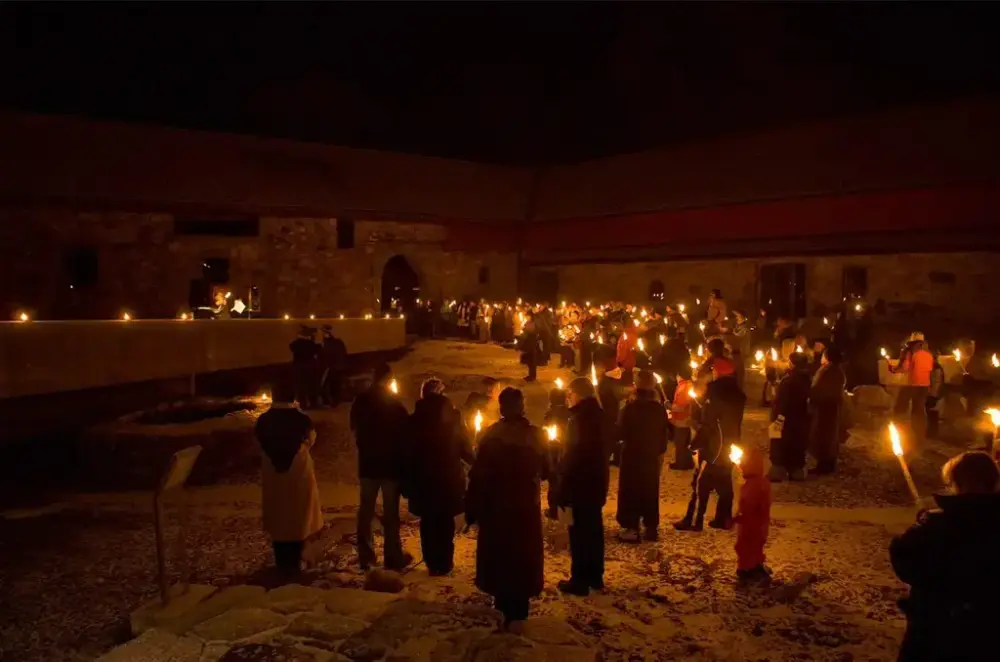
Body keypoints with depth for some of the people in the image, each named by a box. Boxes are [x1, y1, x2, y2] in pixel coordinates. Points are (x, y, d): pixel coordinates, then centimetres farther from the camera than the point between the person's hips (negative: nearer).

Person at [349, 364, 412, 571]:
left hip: (367, 463, 4)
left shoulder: (360, 402, -1)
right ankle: (393, 557, 11)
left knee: (366, 510, 14)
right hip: (391, 464, -4)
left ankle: (365, 555, 20)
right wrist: (403, 460, 1)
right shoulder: (394, 404, -17)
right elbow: (404, 434, -13)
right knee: (390, 512, 4)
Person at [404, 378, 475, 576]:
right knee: (446, 521, 10)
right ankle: (444, 563, 13)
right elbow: (464, 448, -3)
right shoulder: (453, 416, -7)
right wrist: (475, 461, 17)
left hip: (422, 478, 1)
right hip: (449, 477, -1)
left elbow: (408, 452, -1)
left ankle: (432, 563, 15)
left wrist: (408, 480, 7)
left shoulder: (414, 419, -3)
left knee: (428, 521, 11)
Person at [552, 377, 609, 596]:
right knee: (594, 529, 16)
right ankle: (595, 577, 26)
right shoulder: (597, 415, 9)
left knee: (579, 532, -1)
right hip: (597, 482, 9)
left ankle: (580, 580, 6)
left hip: (580, 484, -9)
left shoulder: (580, 418, -19)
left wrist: (561, 489, -16)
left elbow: (573, 455, -21)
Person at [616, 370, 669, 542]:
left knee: (630, 491, 4)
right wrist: (660, 452, 17)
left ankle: (631, 528, 3)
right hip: (652, 456, 5)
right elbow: (664, 434, 7)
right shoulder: (660, 409, 0)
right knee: (650, 492, 14)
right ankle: (651, 527, 19)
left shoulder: (630, 408, -17)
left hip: (632, 455, -5)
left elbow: (621, 431, -12)